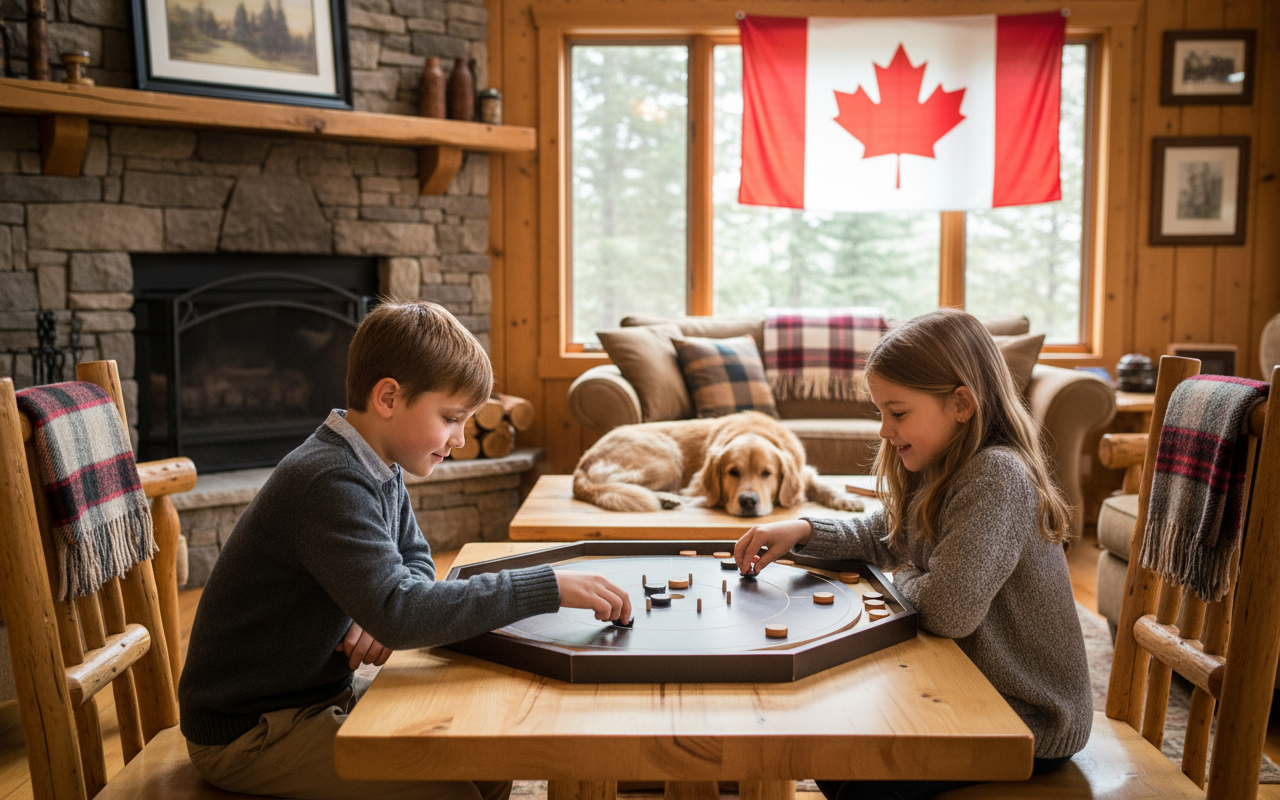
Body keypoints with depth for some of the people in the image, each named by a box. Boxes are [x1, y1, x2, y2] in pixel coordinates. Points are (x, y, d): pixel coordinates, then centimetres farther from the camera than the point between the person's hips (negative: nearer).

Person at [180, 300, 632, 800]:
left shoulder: (382, 469, 2)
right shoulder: (329, 483, -28)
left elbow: (415, 562, 12)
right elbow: (398, 613, -37)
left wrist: (387, 614, -12)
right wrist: (550, 587, -35)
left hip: (321, 691, 9)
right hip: (247, 729, -9)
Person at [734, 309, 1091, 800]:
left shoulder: (997, 477, -28)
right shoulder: (941, 471, 2)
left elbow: (949, 609, -36)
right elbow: (879, 537, 15)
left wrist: (904, 578, -12)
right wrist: (801, 531, -4)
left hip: (1031, 722, -9)